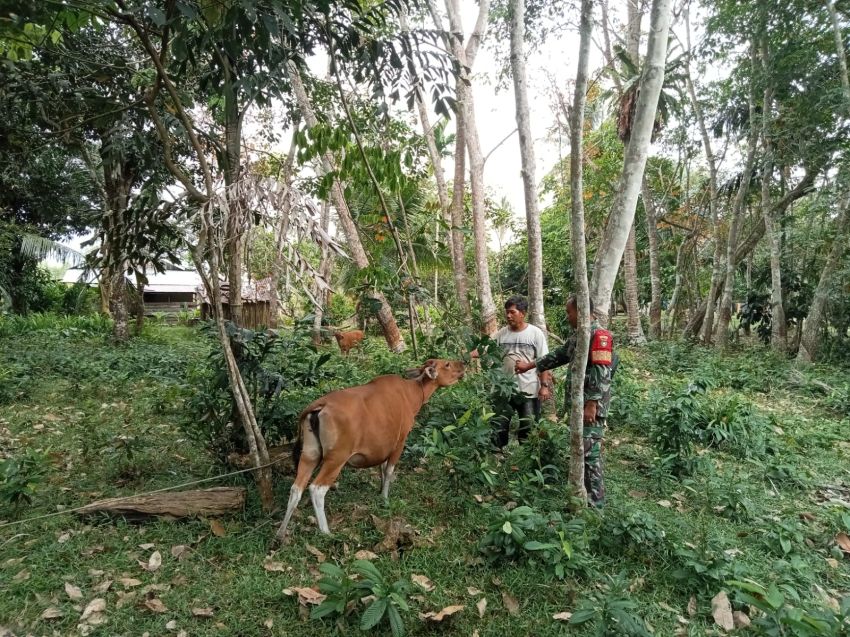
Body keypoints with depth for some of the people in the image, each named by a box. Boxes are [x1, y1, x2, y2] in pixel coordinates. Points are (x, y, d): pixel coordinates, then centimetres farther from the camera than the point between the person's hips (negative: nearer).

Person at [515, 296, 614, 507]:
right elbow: (557, 356, 27)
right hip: (578, 404, 10)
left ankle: (595, 500, 5)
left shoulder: (599, 335, -14)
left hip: (591, 407, -9)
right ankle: (584, 493, 24)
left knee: (589, 452, -5)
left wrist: (592, 404, -23)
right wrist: (529, 365, 31)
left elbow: (601, 373, -21)